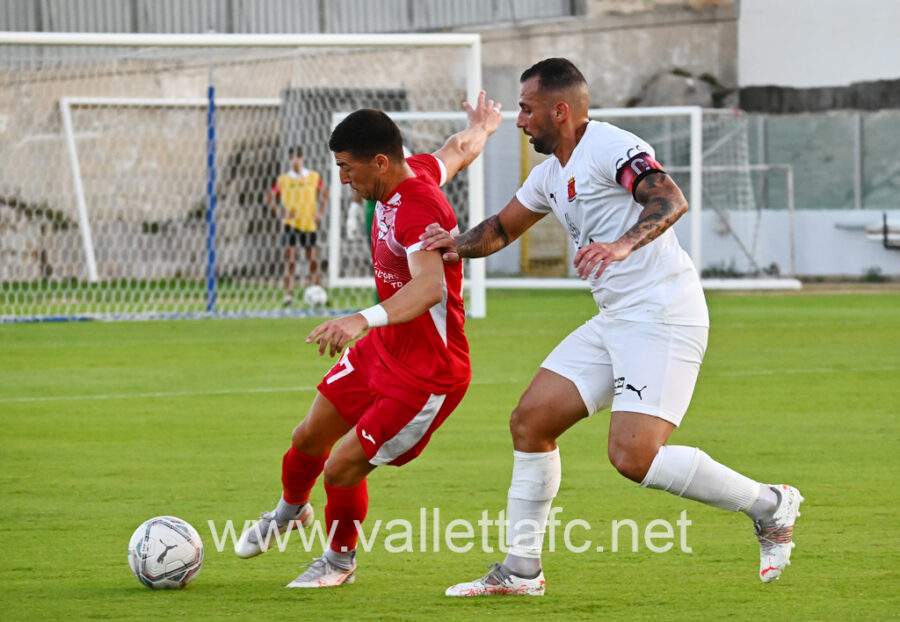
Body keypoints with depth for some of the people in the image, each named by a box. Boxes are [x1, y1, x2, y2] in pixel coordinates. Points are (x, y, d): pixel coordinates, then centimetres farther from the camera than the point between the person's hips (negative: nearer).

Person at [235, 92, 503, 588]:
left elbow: (430, 286, -49)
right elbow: (459, 151, 19)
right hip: (381, 350, 10)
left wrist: (365, 319, -65)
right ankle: (290, 510, 51)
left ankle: (340, 561, 23)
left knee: (341, 470, -7)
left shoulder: (418, 212, -32)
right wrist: (480, 127, 44)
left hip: (426, 375, -10)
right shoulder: (414, 171, -3)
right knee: (310, 436, 18)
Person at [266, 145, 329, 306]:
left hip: (310, 224, 1)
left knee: (313, 261, 2)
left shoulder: (314, 177, 5)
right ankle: (288, 296, -12)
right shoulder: (282, 180, 2)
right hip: (290, 224, -1)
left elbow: (324, 193, 18)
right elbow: (270, 198, 7)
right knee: (289, 261, -9)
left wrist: (320, 212, 4)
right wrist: (280, 212, -10)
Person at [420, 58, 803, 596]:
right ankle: (521, 570, 15)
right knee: (530, 421, 6)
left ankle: (769, 506, -5)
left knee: (633, 456, -20)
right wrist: (458, 244, 7)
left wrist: (624, 244, -44)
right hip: (615, 322, 10)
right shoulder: (553, 172, 17)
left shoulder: (610, 147, -13)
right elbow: (504, 228, 27)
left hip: (664, 316, -10)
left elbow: (671, 200, -27)